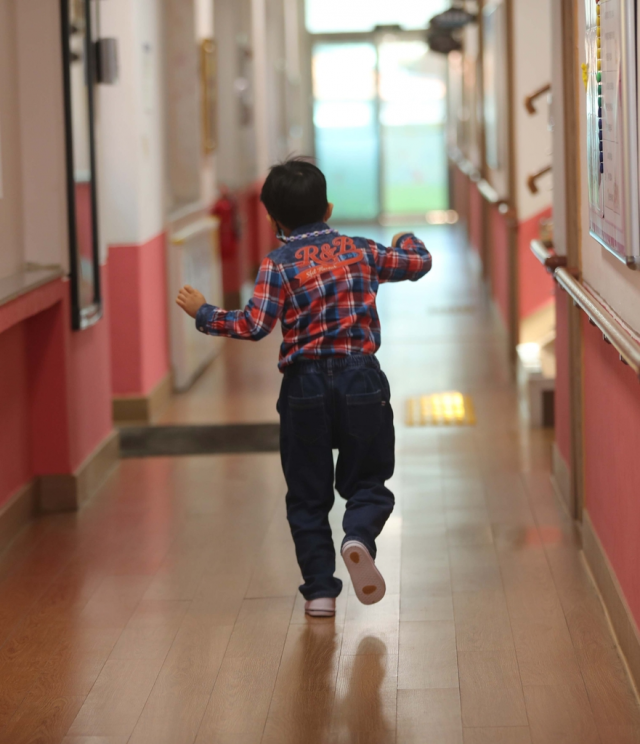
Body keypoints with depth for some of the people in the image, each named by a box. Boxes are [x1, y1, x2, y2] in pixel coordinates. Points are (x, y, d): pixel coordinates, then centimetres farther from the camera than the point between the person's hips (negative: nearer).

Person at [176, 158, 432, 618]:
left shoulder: (278, 265, -5)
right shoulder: (361, 251, 5)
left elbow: (255, 325, -15)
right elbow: (419, 262, 16)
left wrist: (203, 313, -2)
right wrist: (407, 242, 38)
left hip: (305, 387, -1)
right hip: (361, 381, 1)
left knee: (307, 495, 11)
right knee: (367, 482, 12)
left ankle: (320, 589, 8)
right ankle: (359, 538, -19)